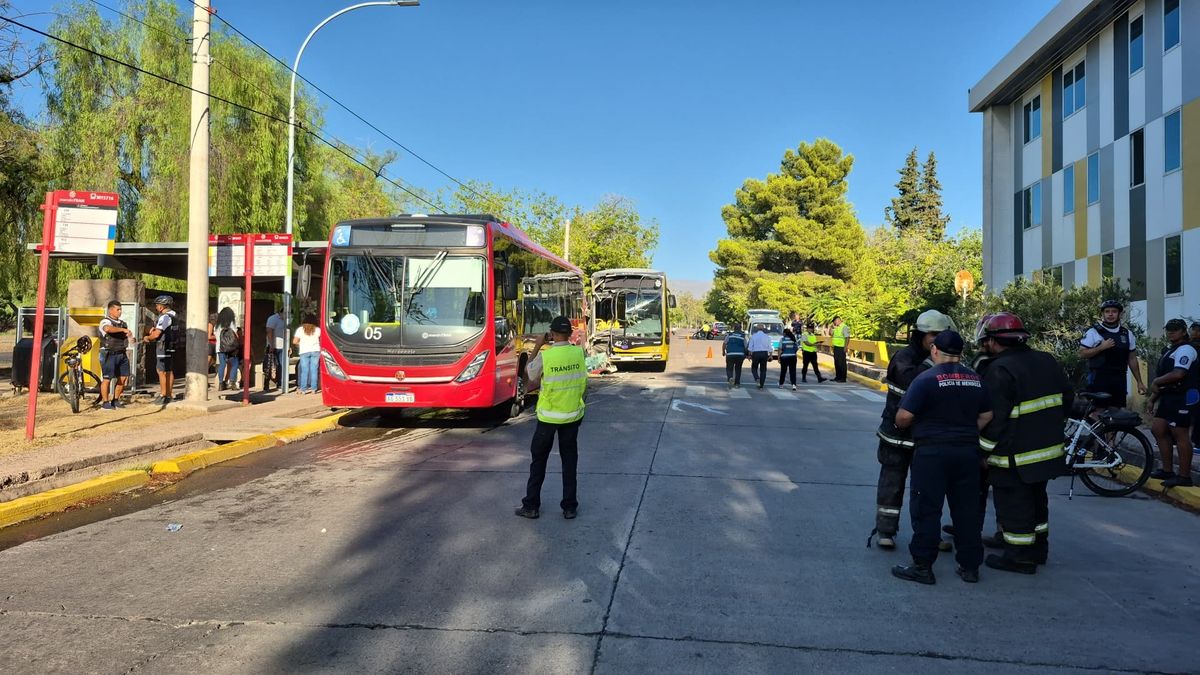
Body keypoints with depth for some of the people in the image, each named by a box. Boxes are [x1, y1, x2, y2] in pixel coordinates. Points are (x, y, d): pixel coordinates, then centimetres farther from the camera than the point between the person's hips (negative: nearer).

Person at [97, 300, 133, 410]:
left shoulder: (122, 323, 16)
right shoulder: (105, 322, -8)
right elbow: (108, 329, -32)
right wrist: (123, 329, -37)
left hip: (122, 355, 7)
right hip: (109, 355, -7)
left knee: (123, 378, 6)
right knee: (107, 379, -3)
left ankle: (115, 400, 19)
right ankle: (105, 402, 5)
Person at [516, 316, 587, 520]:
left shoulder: (544, 355, -17)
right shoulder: (578, 352, -8)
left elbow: (530, 374, 1)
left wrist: (536, 348, 4)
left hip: (548, 416, -2)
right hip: (573, 415, 2)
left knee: (539, 459, 12)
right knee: (569, 460, 13)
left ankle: (531, 505, 18)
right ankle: (570, 507, 16)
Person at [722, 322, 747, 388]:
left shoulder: (729, 334, 8)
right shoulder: (743, 336, 9)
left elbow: (724, 343, -2)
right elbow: (746, 347, 5)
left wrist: (723, 352, 9)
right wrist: (746, 354, 19)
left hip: (730, 354, -1)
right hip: (740, 355, 1)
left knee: (729, 368, 9)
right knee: (738, 369, 17)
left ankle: (730, 378, -20)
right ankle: (737, 384, 17)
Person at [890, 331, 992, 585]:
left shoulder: (926, 379, -12)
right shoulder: (976, 380, 7)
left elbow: (904, 416, -15)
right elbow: (986, 416, 14)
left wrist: (900, 426, 5)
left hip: (932, 452, -5)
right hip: (968, 453, 6)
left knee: (926, 511, 1)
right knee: (967, 510, 12)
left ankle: (922, 566, 4)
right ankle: (970, 566, 20)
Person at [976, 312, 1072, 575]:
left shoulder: (1000, 371, -20)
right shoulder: (1047, 361, 6)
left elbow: (993, 419, -22)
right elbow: (1067, 398, 17)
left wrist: (984, 452, -12)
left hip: (1014, 458, -9)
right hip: (1049, 450, 9)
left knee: (1014, 506, 3)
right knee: (1037, 500, 23)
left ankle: (1021, 557, 11)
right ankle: (1039, 548, 35)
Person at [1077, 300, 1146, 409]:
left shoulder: (1127, 334, 12)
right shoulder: (1093, 332, -1)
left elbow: (1132, 359, 16)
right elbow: (1082, 354, -5)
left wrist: (1139, 382, 13)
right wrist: (1101, 347, -15)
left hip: (1119, 381, 4)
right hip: (1098, 380, -4)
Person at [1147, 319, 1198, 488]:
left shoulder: (1185, 350, -11)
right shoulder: (1169, 350, 19)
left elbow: (1178, 374, -26)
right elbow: (1163, 376, 23)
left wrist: (1156, 381, -11)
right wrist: (1152, 398, 20)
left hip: (1182, 398, -10)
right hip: (1168, 396, 10)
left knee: (1180, 434, -7)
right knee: (1158, 429, 11)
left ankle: (1184, 476, -1)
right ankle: (1167, 470, 18)